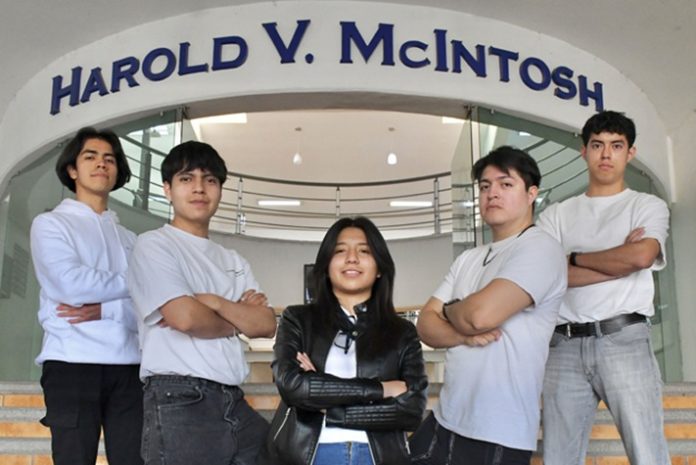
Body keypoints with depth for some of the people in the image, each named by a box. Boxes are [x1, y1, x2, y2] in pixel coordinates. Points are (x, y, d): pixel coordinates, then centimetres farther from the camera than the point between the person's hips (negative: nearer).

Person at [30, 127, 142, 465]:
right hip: (72, 365, -3)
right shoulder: (51, 224, 8)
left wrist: (105, 310, -12)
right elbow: (72, 284, -11)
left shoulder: (129, 239, 17)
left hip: (128, 368, 3)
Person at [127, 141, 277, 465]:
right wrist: (237, 322, 4)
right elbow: (185, 317, -14)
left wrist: (214, 303, -9)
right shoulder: (154, 245, 0)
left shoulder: (233, 261, 18)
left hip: (234, 402, 6)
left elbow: (266, 326, 6)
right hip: (179, 400, -6)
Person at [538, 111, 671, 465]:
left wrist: (576, 258, 1)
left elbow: (642, 256, -11)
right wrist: (620, 262, -5)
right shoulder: (556, 215, 15)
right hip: (565, 346, 2)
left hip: (624, 339, -2)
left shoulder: (648, 206, 11)